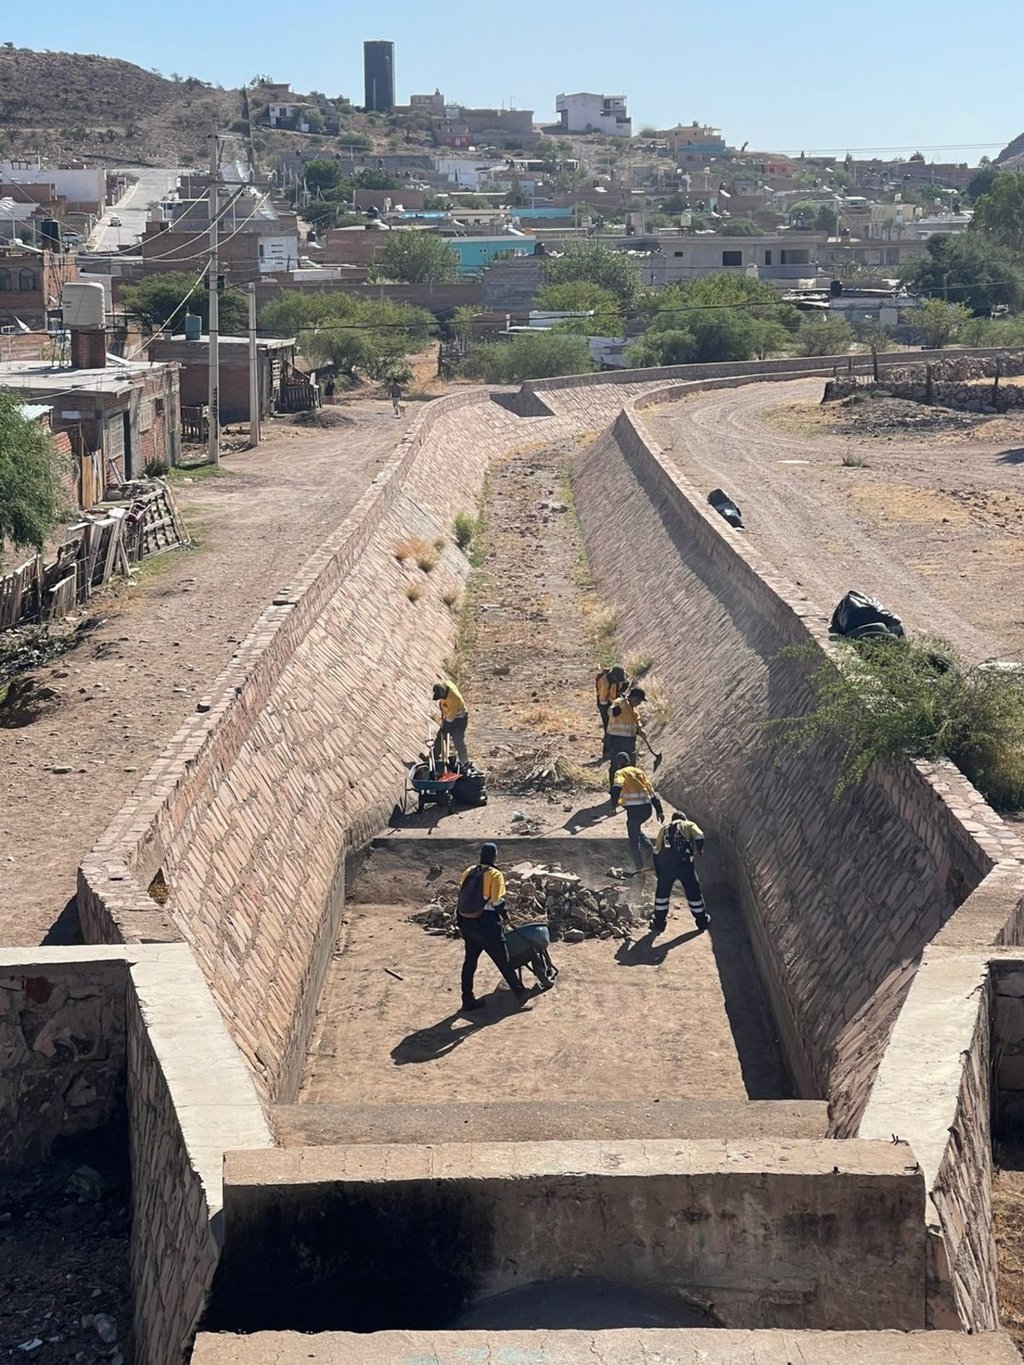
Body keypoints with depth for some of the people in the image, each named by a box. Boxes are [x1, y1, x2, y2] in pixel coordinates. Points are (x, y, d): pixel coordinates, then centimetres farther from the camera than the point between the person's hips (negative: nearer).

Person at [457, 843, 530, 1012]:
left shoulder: (468, 872, 6)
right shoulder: (494, 875, -12)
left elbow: (462, 897, 9)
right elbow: (497, 902, -15)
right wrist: (505, 915, 4)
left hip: (466, 922, 6)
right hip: (485, 923, -6)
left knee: (470, 960, 13)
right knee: (503, 960, 5)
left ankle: (468, 1000, 16)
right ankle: (519, 993, 15)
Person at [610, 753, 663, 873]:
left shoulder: (620, 773, 3)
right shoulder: (639, 771, 20)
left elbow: (617, 786, -20)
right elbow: (652, 792, 19)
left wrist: (614, 803, -26)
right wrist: (659, 810, 21)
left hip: (634, 809, -6)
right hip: (648, 808, 6)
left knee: (633, 839, 5)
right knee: (636, 829, 30)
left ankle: (640, 868, 2)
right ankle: (648, 849, 12)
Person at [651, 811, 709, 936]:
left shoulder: (664, 828, 25)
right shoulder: (689, 825, 18)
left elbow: (657, 851, 20)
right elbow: (699, 836, -3)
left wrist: (658, 871, 25)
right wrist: (698, 850, 14)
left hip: (666, 863, 2)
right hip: (684, 862, -2)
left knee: (662, 892, 16)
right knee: (693, 892, 13)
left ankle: (658, 924, 20)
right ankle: (702, 922, 24)